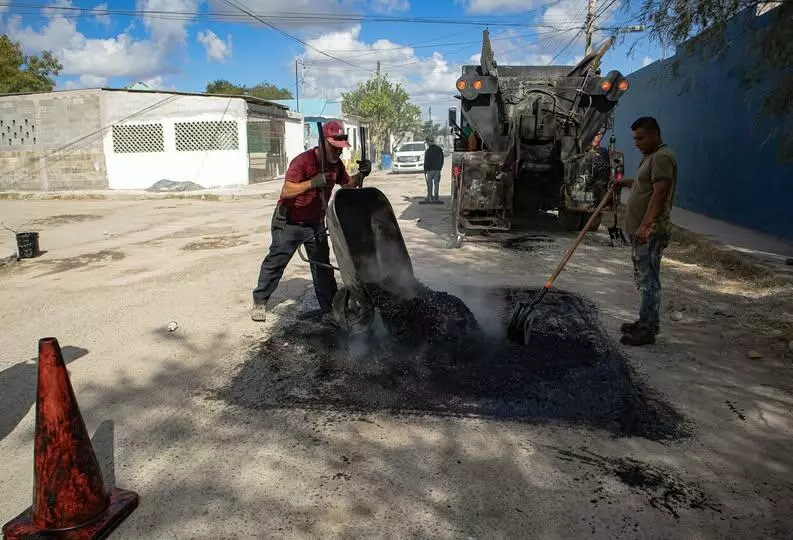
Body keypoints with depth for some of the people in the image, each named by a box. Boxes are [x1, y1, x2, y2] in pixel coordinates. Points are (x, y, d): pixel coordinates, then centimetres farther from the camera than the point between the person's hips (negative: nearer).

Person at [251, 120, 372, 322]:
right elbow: (286, 192, -33)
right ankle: (259, 302, 17)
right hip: (289, 222, -5)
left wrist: (360, 174, -10)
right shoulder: (302, 161, -24)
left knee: (322, 265, 6)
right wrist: (313, 182, -46)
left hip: (315, 223, 6)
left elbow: (347, 185, 11)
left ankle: (330, 307, 12)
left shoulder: (336, 163, -2)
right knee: (275, 262, 2)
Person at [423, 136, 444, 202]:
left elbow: (426, 162, -10)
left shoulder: (427, 151, -11)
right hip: (437, 169, 5)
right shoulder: (439, 149, 6)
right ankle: (435, 197, 9)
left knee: (429, 184, 2)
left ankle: (430, 196, 2)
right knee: (436, 183, 8)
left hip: (430, 169, -5)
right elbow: (442, 160, 11)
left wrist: (425, 170, -3)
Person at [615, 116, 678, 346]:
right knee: (643, 278, 16)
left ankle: (648, 330, -2)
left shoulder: (663, 157, -14)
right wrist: (626, 182, 23)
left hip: (650, 232, -11)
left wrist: (646, 225, -28)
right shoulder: (650, 156, 20)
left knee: (648, 280, -7)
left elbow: (660, 193, -23)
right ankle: (645, 322, 25)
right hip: (640, 231, 11)